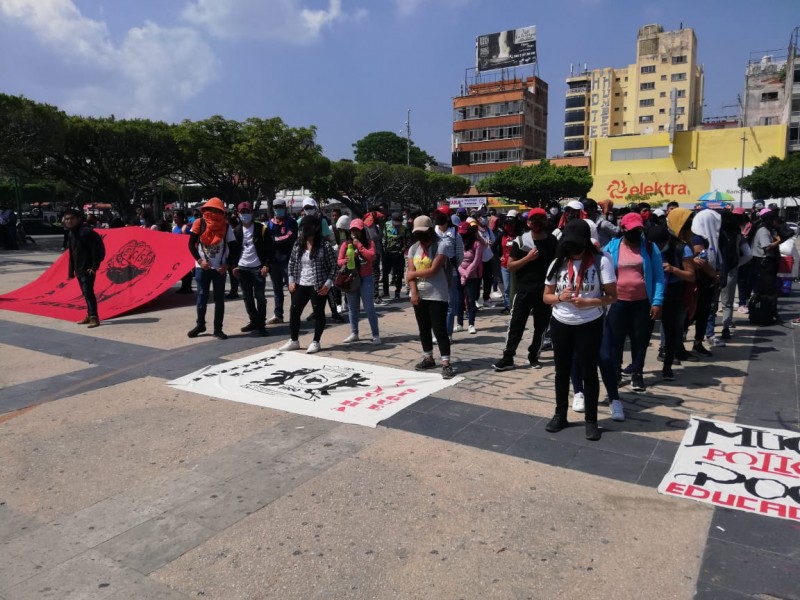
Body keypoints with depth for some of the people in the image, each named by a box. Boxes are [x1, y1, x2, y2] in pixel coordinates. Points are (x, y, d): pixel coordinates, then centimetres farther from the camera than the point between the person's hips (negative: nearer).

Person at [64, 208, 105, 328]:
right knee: (86, 293, 14)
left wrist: (94, 267, -20)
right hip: (79, 269, 9)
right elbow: (71, 253, 18)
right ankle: (89, 316, 22)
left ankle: (94, 318, -14)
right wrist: (71, 270, 18)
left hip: (88, 269, -9)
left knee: (88, 292, -14)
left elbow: (95, 250, -18)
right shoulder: (71, 233, 13)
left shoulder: (86, 231, -15)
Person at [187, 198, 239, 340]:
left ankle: (218, 329, 11)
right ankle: (200, 325, 24)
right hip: (202, 267, 0)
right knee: (202, 297, 7)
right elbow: (191, 244, 0)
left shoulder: (226, 226, -2)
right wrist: (200, 260, -11)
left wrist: (227, 265, -10)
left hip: (220, 268, 0)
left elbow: (233, 248, 1)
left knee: (219, 299, 3)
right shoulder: (199, 224, -3)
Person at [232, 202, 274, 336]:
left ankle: (261, 324, 3)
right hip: (242, 268, 4)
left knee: (260, 297, -3)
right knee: (247, 297, 9)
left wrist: (266, 265, -12)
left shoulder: (262, 229, -4)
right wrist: (234, 266, 4)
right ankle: (253, 321, 20)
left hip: (258, 268, -4)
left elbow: (270, 249, -4)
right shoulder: (236, 231, 9)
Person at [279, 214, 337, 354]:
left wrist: (328, 284, -14)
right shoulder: (298, 244, 6)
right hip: (300, 285, 5)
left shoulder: (325, 245, -10)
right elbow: (291, 263, 14)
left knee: (318, 313, 5)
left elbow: (333, 266, -8)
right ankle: (294, 341, 23)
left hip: (318, 286, -5)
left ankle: (315, 342, 17)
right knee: (294, 311, 8)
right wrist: (291, 280, 4)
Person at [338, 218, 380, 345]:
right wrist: (344, 261, -22)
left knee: (369, 308, -5)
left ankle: (376, 335, 0)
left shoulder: (369, 243, -2)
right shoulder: (345, 244, 3)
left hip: (366, 279, -3)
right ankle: (354, 333, 21)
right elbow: (339, 261, 1)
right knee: (352, 308, 11)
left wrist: (359, 245, -17)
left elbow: (371, 257, -19)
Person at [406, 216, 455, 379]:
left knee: (439, 329, -7)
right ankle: (428, 359, 29)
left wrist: (414, 274, -7)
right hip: (419, 295, 6)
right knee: (424, 329, 15)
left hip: (437, 295, -6)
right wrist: (414, 292, -12)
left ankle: (446, 364, -3)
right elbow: (410, 273, 1)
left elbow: (433, 270, -20)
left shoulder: (440, 246, -11)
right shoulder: (413, 249, 8)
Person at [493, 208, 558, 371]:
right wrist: (527, 258, -17)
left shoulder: (553, 241, 3)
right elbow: (510, 266, -3)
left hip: (545, 290, 2)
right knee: (516, 325, 0)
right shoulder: (520, 241, -3)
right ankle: (507, 358, 5)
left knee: (541, 326, 10)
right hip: (524, 290, -2)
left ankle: (533, 357, 23)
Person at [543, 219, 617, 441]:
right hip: (560, 324, 3)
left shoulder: (601, 262, -10)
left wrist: (587, 302, -23)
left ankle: (591, 420, 21)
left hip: (589, 325, -3)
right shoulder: (558, 262, 0)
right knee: (562, 371, 14)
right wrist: (560, 297, -16)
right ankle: (560, 415, 28)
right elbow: (546, 296, 5)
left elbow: (612, 297, -9)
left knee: (589, 372, 8)